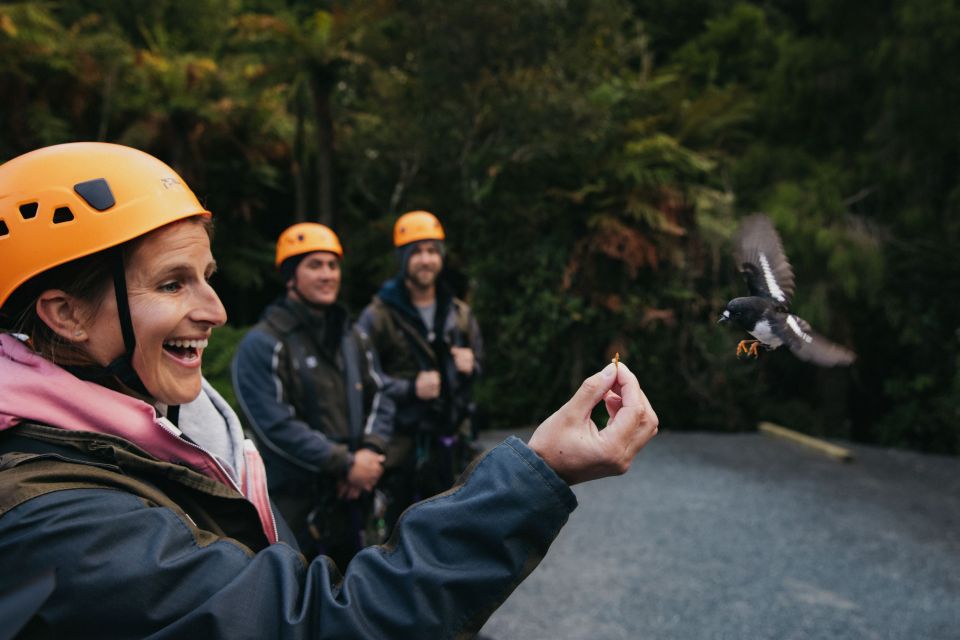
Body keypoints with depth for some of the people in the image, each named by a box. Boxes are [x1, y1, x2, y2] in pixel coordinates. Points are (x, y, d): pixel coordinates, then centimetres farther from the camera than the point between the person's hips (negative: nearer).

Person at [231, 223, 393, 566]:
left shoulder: (353, 338, 11)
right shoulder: (263, 344, -11)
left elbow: (380, 399, 9)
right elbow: (276, 426, -18)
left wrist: (370, 452, -10)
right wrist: (346, 464, -18)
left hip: (352, 499, 7)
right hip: (296, 509, -6)